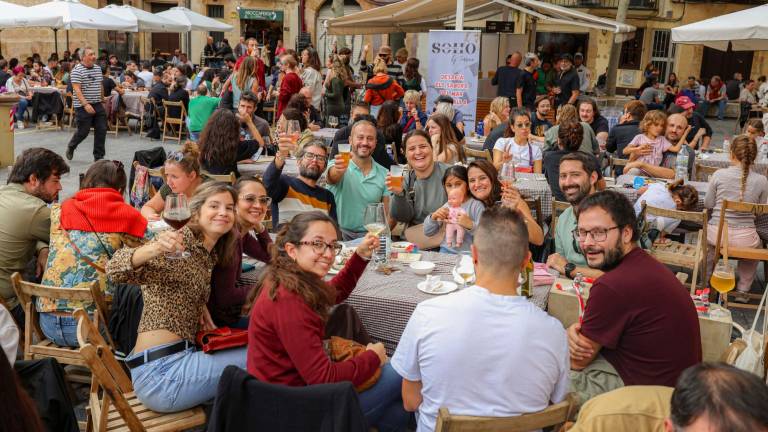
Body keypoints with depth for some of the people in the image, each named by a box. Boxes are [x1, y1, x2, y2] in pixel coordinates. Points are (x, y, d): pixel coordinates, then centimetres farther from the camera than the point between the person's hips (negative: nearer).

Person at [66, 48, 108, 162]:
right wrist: (85, 104, -27)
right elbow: (76, 89, -18)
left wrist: (101, 101, 19)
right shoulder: (77, 70, -11)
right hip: (83, 106, -6)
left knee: (101, 130, 1)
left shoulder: (98, 68, 11)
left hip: (97, 105, 6)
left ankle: (99, 156, 10)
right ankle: (71, 147, 29)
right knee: (83, 131, 0)